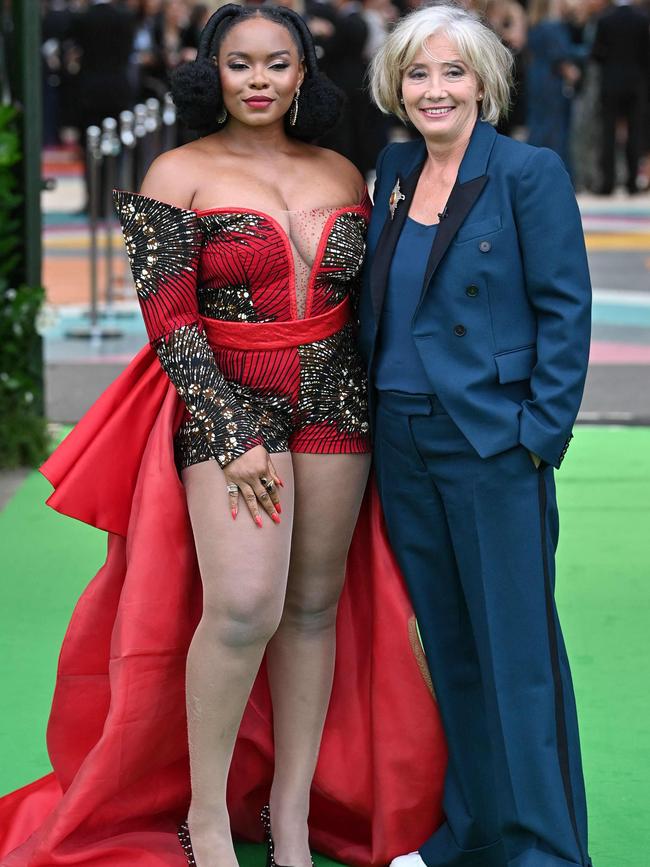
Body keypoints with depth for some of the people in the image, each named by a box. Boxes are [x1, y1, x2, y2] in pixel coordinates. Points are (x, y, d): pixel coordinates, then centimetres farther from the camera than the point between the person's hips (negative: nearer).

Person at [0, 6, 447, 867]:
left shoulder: (341, 175, 10)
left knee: (314, 606, 4)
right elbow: (169, 319, -8)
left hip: (335, 402, 4)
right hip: (226, 405, -4)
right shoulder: (180, 174, -3)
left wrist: (382, 415, 9)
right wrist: (232, 439, -13)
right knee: (244, 609, -17)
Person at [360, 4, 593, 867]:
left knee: (518, 651, -2)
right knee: (447, 648, 13)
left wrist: (541, 432, -13)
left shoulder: (530, 173, -6)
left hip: (495, 444, -6)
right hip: (403, 443, 6)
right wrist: (372, 415, 11)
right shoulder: (393, 173, 11)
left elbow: (565, 309, -8)